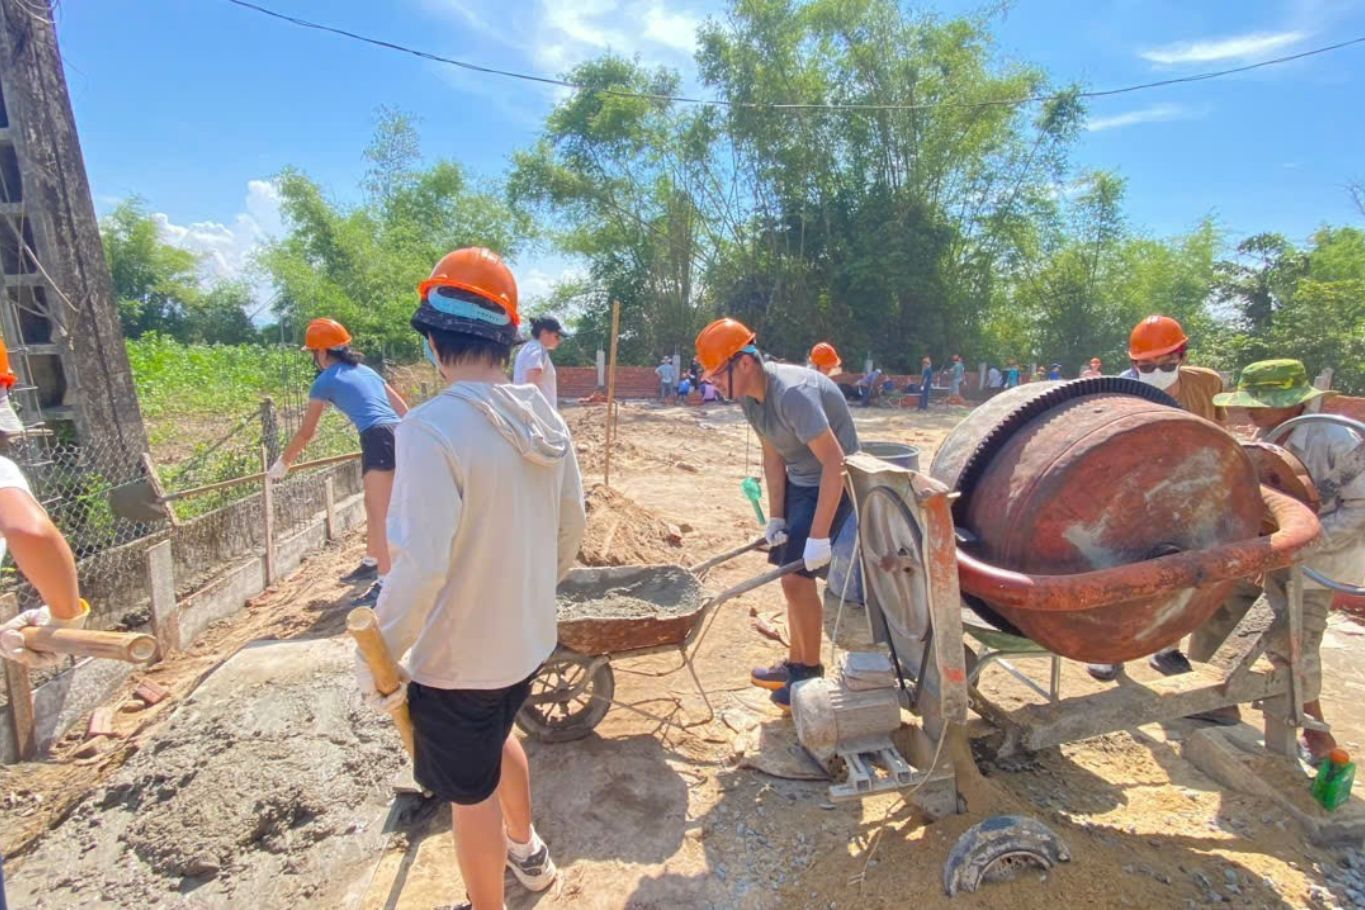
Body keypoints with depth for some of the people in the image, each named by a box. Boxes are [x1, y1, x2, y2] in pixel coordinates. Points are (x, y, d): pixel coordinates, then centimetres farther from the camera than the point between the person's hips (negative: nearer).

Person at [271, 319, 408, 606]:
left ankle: (385, 582, -6)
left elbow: (306, 433, 13)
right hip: (399, 434, 8)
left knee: (380, 514, -7)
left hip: (378, 438, -8)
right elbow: (403, 408, 23)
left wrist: (282, 463, 25)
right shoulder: (365, 370, 25)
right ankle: (371, 563, 36)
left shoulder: (325, 381, 7)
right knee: (374, 504, 22)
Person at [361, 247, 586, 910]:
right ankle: (526, 850, 56)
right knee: (498, 734, 33)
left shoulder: (432, 427, -25)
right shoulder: (545, 420, -5)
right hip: (528, 637, 7)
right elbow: (570, 531, 5)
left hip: (458, 654, -7)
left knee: (471, 792, 18)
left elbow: (420, 566, -28)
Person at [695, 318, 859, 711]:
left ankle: (811, 674, 10)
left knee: (797, 577, -10)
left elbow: (834, 461, -31)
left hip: (832, 484, -9)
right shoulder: (749, 395, -4)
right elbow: (773, 457, 3)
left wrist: (819, 535, -29)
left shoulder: (792, 393, -31)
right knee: (792, 575, 14)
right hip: (798, 482, 9)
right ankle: (797, 664, 29)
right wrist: (776, 517, 0)